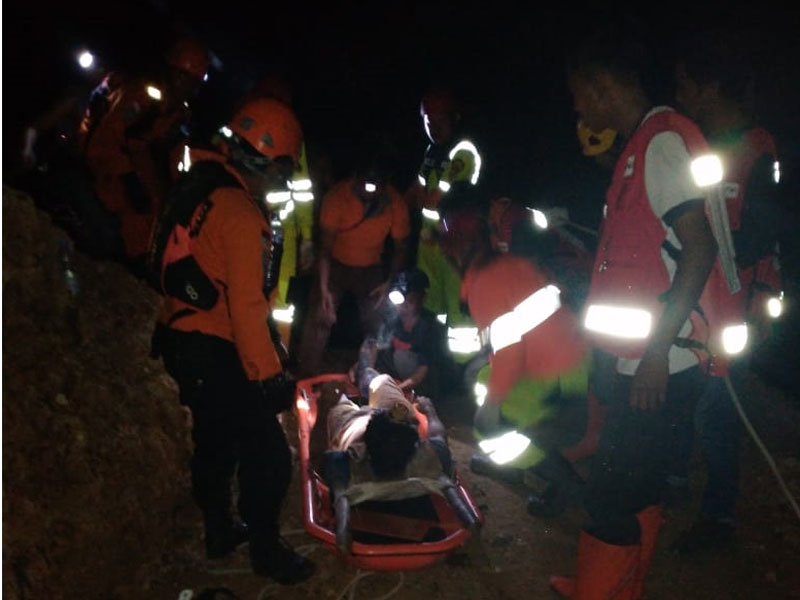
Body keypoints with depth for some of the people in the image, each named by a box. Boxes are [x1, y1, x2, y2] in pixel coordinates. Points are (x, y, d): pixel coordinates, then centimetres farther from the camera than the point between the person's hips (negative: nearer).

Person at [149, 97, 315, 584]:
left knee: (215, 439, 25)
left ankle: (219, 531, 42)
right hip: (216, 354, -10)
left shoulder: (200, 187, 5)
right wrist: (268, 374, -20)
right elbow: (246, 307, -26)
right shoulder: (242, 215, -22)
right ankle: (267, 551, 18)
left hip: (183, 342, 10)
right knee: (267, 455, 3)